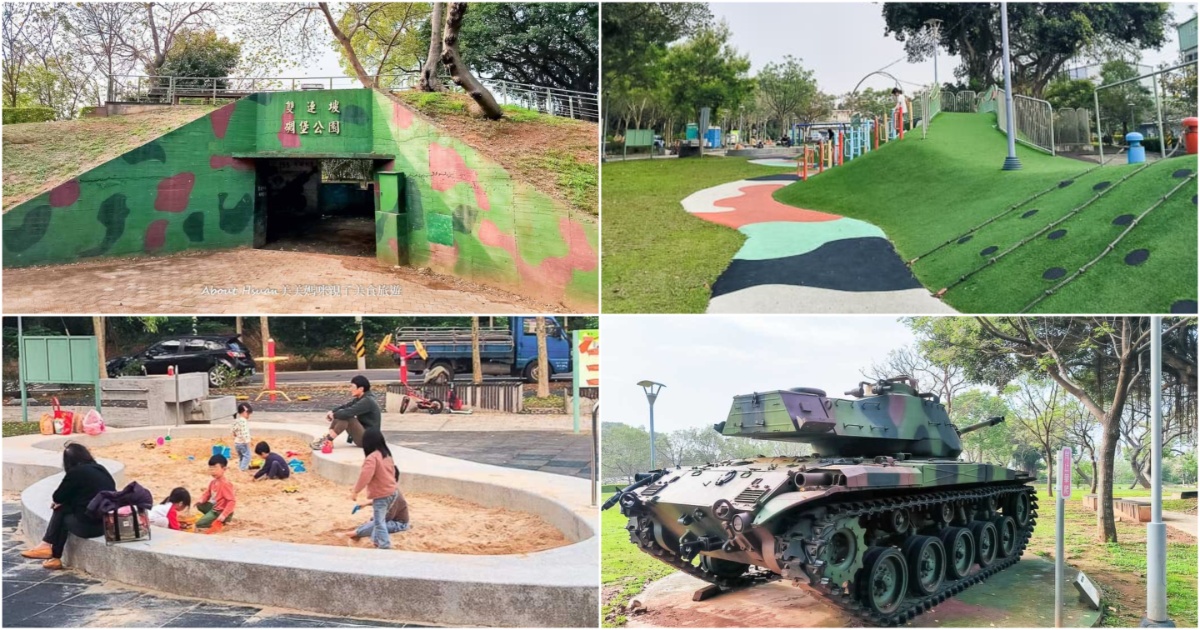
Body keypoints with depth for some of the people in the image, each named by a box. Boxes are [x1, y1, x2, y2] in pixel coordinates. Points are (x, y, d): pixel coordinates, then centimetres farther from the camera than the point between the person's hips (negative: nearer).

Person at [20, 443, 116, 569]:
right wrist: (61, 500, 17)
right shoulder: (100, 469, 13)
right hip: (108, 522, 7)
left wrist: (58, 500, 24)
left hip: (89, 525, -7)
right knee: (62, 507, 18)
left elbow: (58, 497, 2)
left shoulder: (76, 472, -8)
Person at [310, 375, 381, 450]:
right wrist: (332, 412, -8)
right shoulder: (359, 399, 10)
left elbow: (348, 412, -29)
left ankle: (327, 442, -21)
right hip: (362, 434, 10)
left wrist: (334, 415, -12)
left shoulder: (367, 401, -21)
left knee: (346, 417, -26)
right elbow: (345, 407, 11)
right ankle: (327, 438, -8)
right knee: (340, 415, 3)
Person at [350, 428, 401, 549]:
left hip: (381, 495, -9)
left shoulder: (372, 458, -18)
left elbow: (365, 476, -26)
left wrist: (356, 491, -18)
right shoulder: (387, 455, 9)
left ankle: (385, 546, -1)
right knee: (379, 519, 24)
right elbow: (394, 473, 19)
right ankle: (377, 539, 36)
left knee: (379, 521, -1)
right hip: (392, 492, 9)